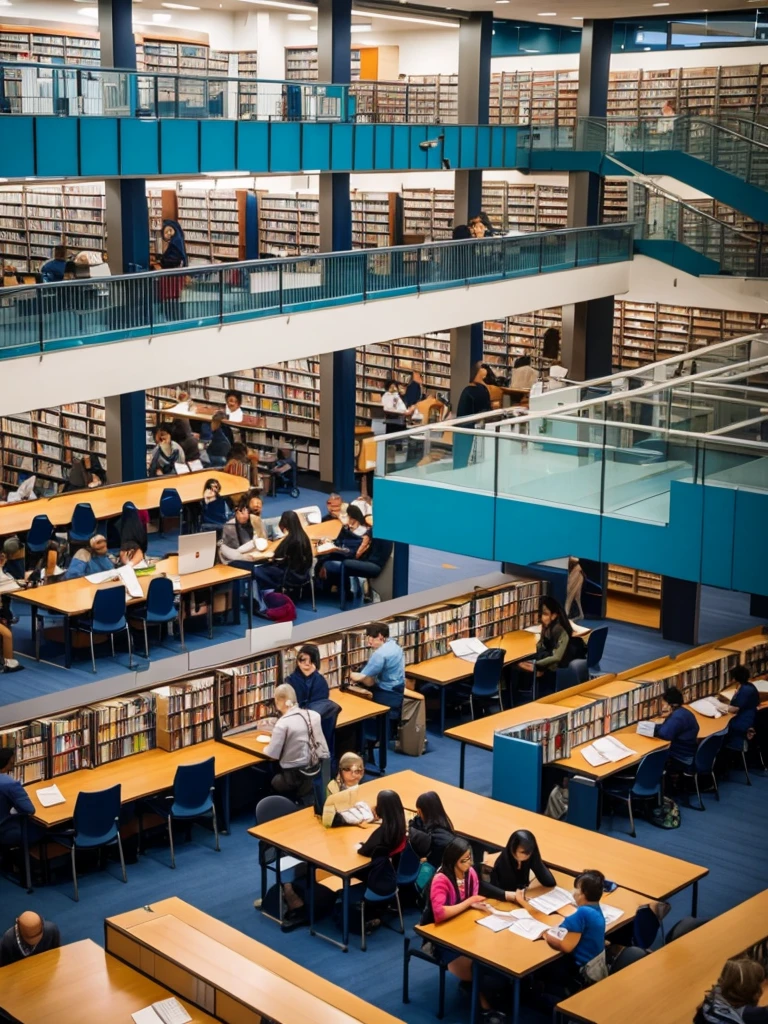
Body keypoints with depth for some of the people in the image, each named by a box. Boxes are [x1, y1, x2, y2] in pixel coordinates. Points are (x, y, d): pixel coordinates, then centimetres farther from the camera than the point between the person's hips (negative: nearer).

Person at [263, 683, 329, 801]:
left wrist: (266, 748, 8)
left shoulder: (283, 724, -20)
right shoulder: (314, 715, -1)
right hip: (317, 769, 7)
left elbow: (273, 754, -12)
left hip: (295, 776, -7)